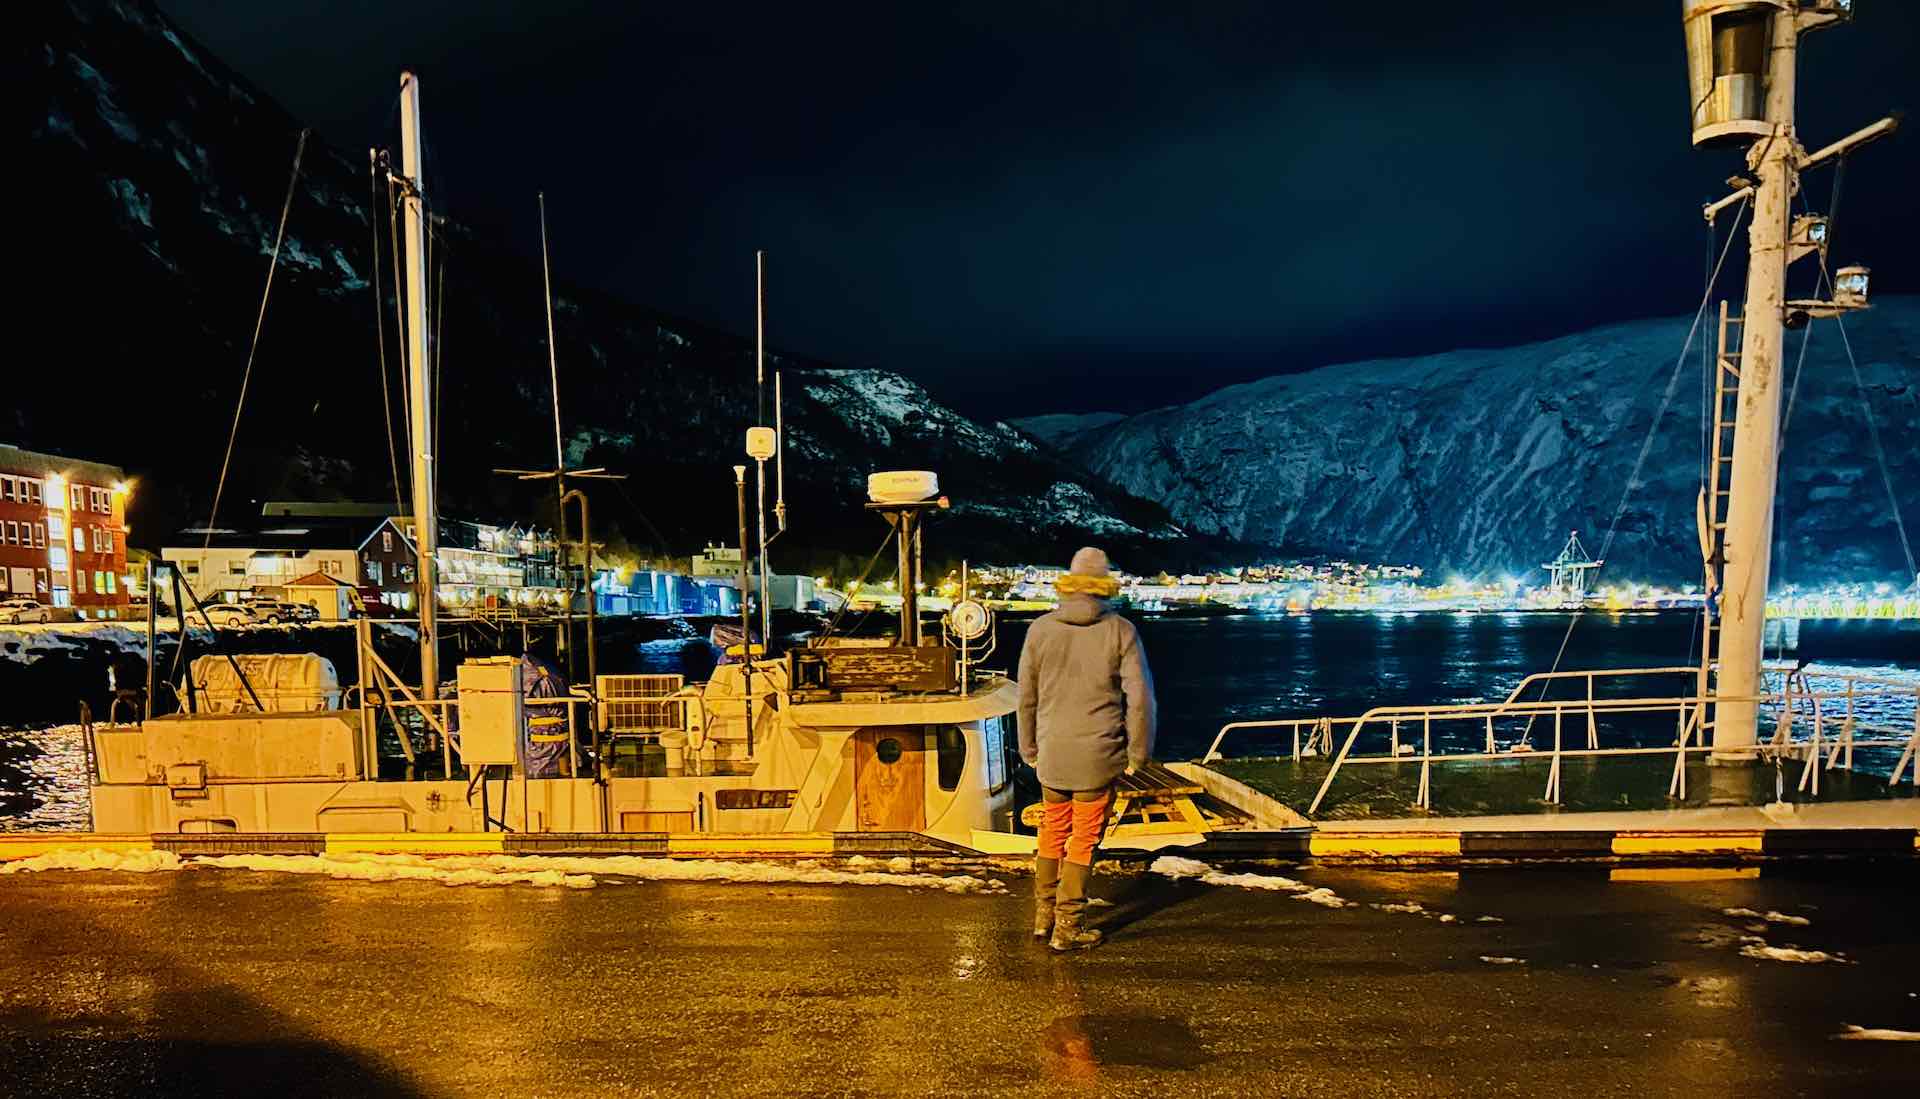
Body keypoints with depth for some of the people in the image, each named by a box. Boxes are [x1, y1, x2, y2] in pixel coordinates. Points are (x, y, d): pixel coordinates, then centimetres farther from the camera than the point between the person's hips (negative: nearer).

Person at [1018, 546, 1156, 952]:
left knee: (1052, 833, 18)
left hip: (1052, 753, 3)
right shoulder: (1121, 631, -7)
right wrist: (1138, 752, 4)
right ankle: (1067, 927, 15)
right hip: (1100, 755, -3)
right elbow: (1139, 697, -7)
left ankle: (1043, 916, 27)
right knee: (1084, 839, 7)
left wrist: (1029, 749, 17)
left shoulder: (1040, 629, 1)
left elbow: (1026, 697, 7)